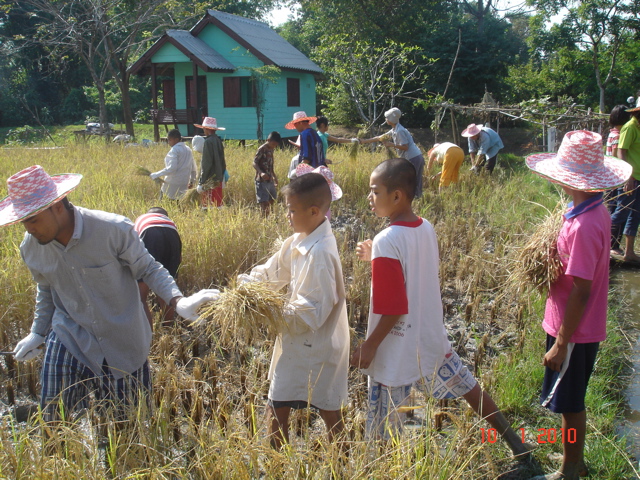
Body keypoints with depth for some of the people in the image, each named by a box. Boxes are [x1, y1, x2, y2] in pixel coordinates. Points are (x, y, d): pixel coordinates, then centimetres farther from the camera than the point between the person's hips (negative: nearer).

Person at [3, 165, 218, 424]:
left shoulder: (114, 230, -23)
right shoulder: (31, 248, -7)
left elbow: (149, 269, -11)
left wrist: (178, 301, -28)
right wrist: (38, 333, 24)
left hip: (123, 342, -2)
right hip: (69, 340, 3)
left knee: (127, 422, 12)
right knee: (53, 417, 0)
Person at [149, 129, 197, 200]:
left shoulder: (175, 150, -11)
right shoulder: (188, 149, 14)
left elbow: (171, 168, -20)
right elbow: (193, 167, 21)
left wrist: (155, 175, -17)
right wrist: (192, 181, 33)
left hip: (172, 185, -8)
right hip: (184, 186, 8)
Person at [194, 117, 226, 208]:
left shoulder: (208, 142, -14)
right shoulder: (218, 140, 11)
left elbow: (206, 164, -17)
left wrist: (201, 182, -15)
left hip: (210, 181, -9)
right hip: (218, 179, 9)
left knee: (209, 205, -7)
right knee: (218, 205, 12)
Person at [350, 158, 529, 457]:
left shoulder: (386, 242, -24)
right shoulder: (426, 228, -1)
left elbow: (393, 310, -23)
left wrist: (369, 346, -14)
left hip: (397, 351, -8)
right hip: (431, 339, 8)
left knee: (384, 430, 5)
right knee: (465, 386, 26)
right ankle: (513, 441, 41)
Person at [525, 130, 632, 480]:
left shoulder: (584, 226, -28)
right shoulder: (595, 212, 1)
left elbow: (581, 292, -26)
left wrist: (560, 344, -21)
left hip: (574, 331, -9)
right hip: (583, 328, 9)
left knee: (569, 403, 8)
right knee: (572, 401, 23)